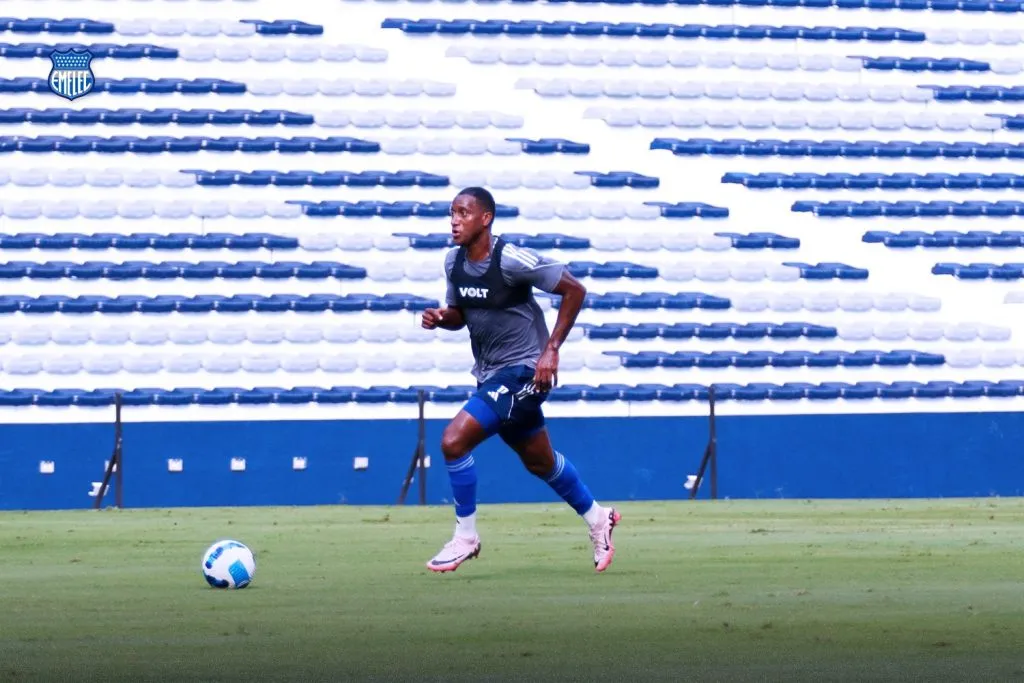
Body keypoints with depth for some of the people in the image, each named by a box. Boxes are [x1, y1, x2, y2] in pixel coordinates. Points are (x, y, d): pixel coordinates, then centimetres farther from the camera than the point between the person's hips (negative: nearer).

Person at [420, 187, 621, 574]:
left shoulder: (511, 260, -21)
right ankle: (597, 518, 42)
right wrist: (440, 318, -8)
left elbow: (574, 290, -15)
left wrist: (551, 349, -18)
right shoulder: (454, 262, 0)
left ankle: (465, 537, -4)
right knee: (539, 461, 21)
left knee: (453, 441, -19)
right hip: (489, 374, 8)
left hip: (523, 369, -8)